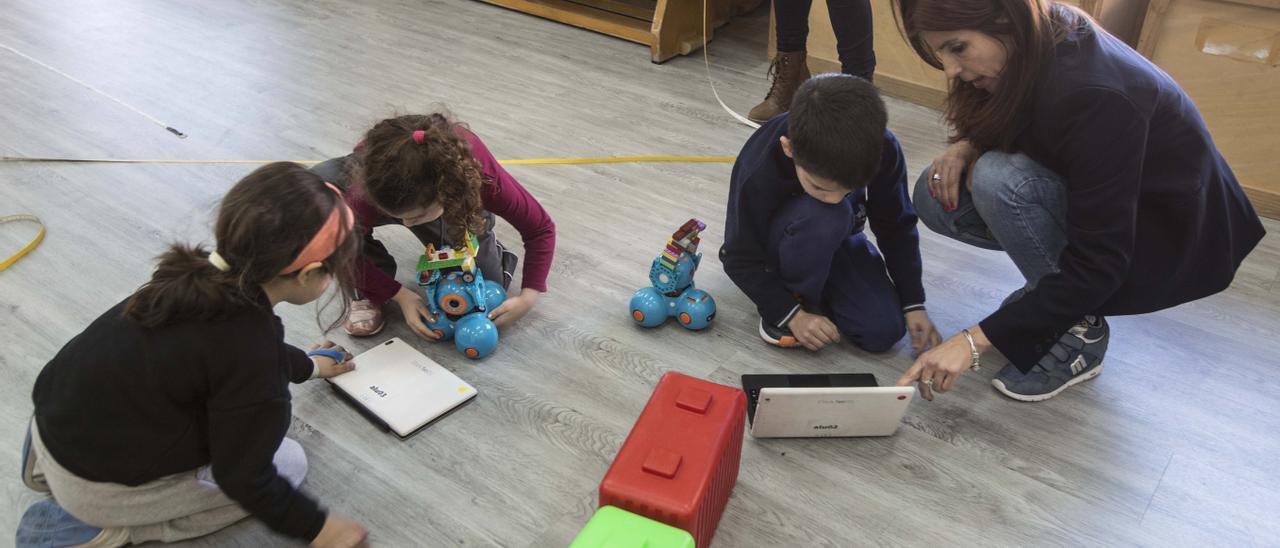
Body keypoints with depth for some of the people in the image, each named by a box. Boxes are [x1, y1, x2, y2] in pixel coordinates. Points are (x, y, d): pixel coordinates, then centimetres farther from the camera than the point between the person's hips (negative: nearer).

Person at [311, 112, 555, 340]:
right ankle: (369, 293, -10)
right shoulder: (372, 184, -42)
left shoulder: (482, 178, -43)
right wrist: (400, 294, -31)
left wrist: (528, 298, -35)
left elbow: (541, 228, -28)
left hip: (458, 206, 0)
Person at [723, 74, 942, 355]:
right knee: (824, 217, -38)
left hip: (836, 237, 3)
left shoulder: (883, 151, -28)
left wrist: (914, 302, -9)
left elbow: (897, 227, -11)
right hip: (779, 244, -3)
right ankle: (798, 299, -12)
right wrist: (792, 314, -26)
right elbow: (740, 260, -21)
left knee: (884, 332, -15)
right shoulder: (757, 173, -36)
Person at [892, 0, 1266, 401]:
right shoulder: (1034, 44, -11)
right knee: (936, 197, -10)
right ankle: (1051, 292, 7)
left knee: (999, 180, -30)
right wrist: (966, 146, -15)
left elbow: (1098, 264, -30)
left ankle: (1080, 332, -11)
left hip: (1171, 236, -7)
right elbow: (997, 130, 9)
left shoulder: (1089, 93, -34)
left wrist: (976, 340, -30)